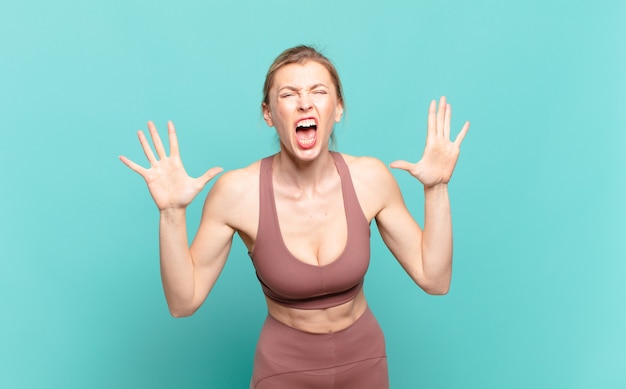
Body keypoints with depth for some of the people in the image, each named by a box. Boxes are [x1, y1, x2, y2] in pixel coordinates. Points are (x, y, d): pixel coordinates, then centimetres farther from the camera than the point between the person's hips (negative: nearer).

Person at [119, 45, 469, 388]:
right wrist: (171, 212, -27)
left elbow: (434, 279, -11)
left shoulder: (370, 178, -17)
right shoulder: (237, 191, -22)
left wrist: (437, 189, -18)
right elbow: (184, 302, -15)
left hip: (364, 360, 3)